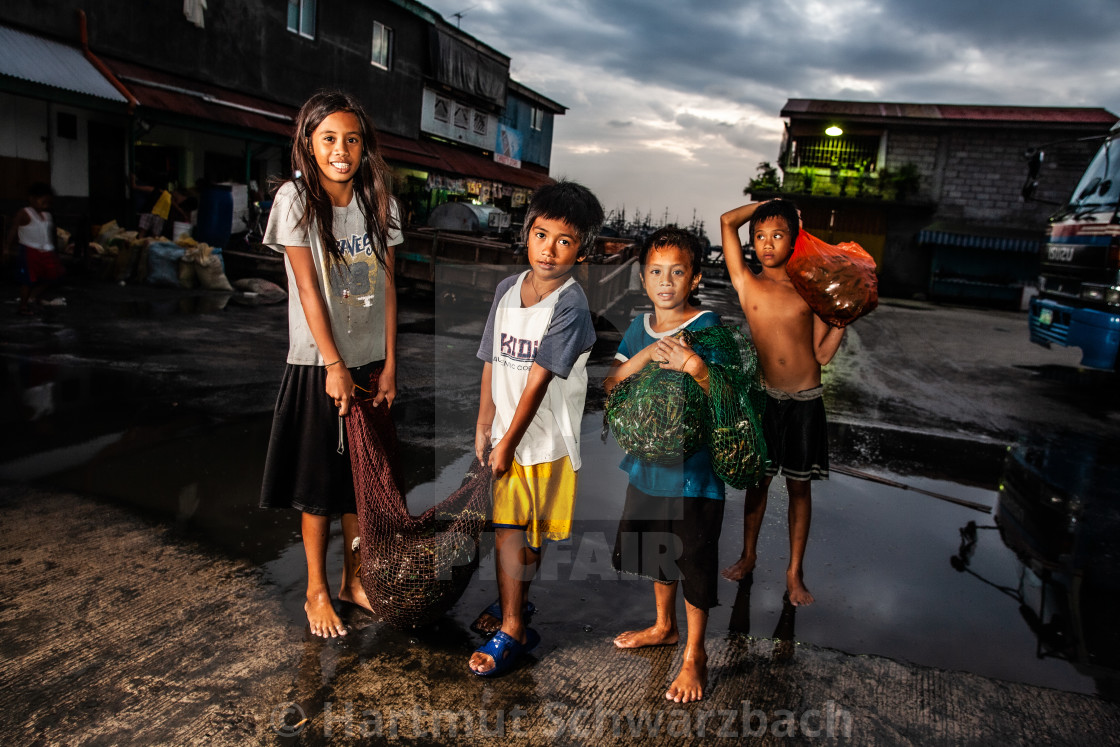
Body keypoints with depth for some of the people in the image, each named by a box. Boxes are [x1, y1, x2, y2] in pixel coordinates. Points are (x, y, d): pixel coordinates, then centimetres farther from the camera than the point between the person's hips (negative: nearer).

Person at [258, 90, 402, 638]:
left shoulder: (379, 201, 3)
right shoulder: (296, 199, -9)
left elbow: (387, 286, 2)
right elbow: (308, 289, -12)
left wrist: (389, 364, -1)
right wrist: (334, 365, -14)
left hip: (371, 362, 4)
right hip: (320, 363, -4)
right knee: (319, 481, 6)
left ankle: (353, 579, 31)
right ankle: (316, 590, 24)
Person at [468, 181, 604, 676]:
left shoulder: (570, 306, -18)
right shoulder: (507, 289, 2)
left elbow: (538, 381, -18)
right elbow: (493, 363, 6)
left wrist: (507, 442, -14)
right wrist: (484, 426, 7)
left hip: (547, 439, -5)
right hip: (508, 433, 5)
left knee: (521, 530, 3)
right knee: (513, 529, 15)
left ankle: (512, 628, 18)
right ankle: (514, 605, 35)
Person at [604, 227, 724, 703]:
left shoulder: (708, 328, -13)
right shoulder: (640, 328, 4)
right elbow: (609, 385, -3)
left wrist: (693, 365, -33)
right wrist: (645, 355, -19)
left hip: (694, 471, -6)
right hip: (648, 464, 6)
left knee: (694, 562, 7)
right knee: (656, 551, 22)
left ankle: (694, 654, 26)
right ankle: (664, 626, 46)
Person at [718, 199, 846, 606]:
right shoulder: (747, 284, -1)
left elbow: (822, 354, 0)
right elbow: (727, 221, -4)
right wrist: (769, 203, 5)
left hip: (806, 401, 0)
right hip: (766, 398, 0)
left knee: (799, 486, 10)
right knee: (758, 480, 14)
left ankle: (794, 573, 23)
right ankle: (748, 556, 34)